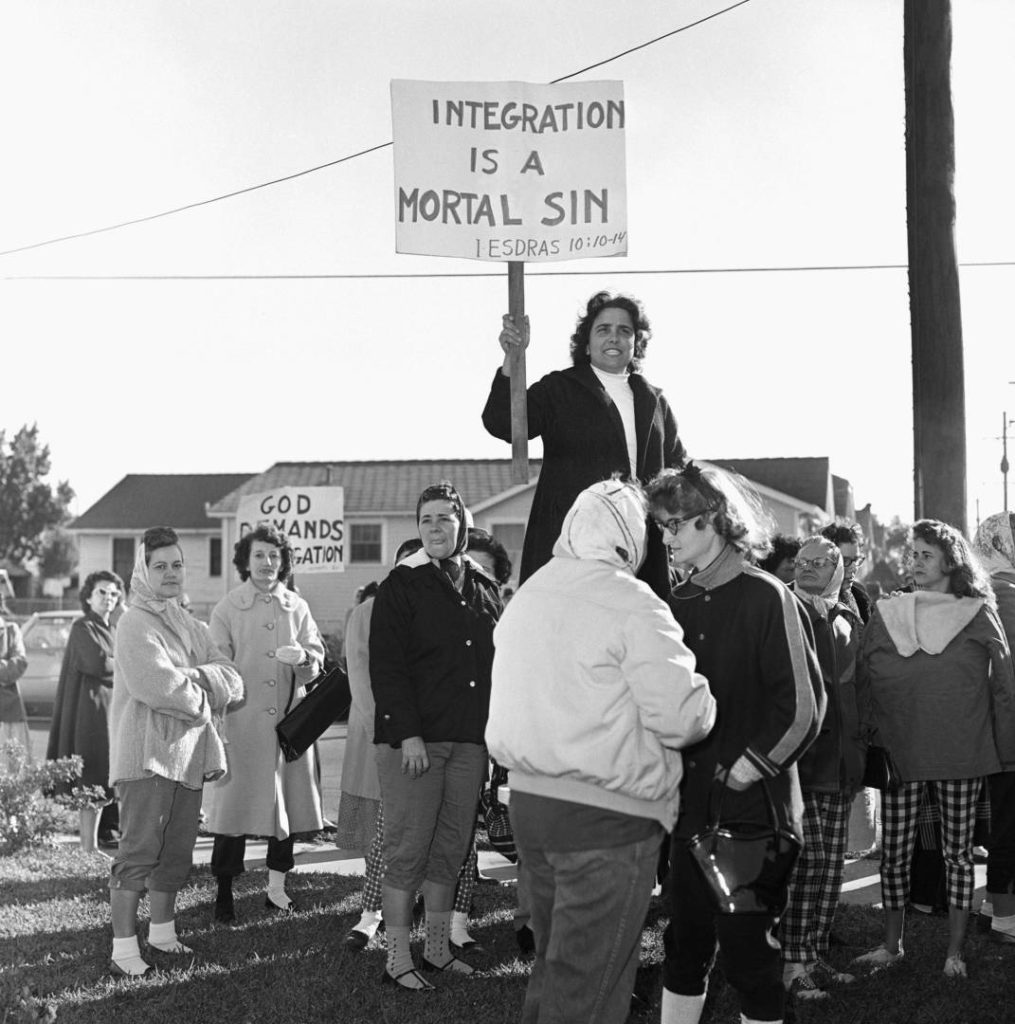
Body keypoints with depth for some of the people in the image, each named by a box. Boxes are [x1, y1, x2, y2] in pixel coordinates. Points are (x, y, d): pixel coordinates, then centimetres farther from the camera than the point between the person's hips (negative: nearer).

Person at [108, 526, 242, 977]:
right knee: (138, 852, -7)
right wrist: (205, 693, -5)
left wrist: (194, 679, -12)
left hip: (187, 754, 8)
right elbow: (160, 687, -20)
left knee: (176, 851, 14)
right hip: (146, 752, -8)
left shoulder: (190, 626, 16)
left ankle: (162, 932, 27)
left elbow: (231, 679, 6)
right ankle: (123, 948, -2)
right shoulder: (136, 624, -8)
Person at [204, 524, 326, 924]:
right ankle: (224, 891, 6)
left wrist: (302, 656, -17)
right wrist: (216, 717, -8)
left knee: (288, 801, 6)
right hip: (242, 721, -3)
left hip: (290, 718, 3)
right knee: (235, 801, -4)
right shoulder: (227, 609, 2)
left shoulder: (297, 607, 10)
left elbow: (317, 658, 6)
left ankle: (277, 887, 19)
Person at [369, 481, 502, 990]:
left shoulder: (484, 589, 14)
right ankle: (398, 959, 5)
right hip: (414, 738, -5)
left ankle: (437, 947, 22)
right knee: (408, 849, -3)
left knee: (450, 849, 11)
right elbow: (386, 666, -8)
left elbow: (497, 662, 17)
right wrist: (407, 733, -16)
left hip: (469, 740, 5)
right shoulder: (402, 585, -2)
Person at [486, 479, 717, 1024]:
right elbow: (680, 716, -18)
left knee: (553, 962, 20)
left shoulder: (526, 596, 9)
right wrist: (705, 702, 1)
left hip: (527, 796, 7)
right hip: (606, 815, -7)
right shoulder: (630, 606, -14)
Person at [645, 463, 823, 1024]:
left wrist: (747, 769, -15)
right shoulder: (679, 603, 9)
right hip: (692, 805, 6)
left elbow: (802, 708, -13)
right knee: (684, 944, 12)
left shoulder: (767, 598, -9)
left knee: (749, 950, 2)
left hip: (752, 808, -6)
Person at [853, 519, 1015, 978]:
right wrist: (864, 745, -1)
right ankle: (892, 945, 19)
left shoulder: (978, 617, 2)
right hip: (899, 752, 1)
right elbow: (863, 684, 6)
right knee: (893, 852, 4)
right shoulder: (885, 615, 5)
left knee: (958, 851, 6)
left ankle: (954, 952, 17)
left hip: (962, 752, -1)